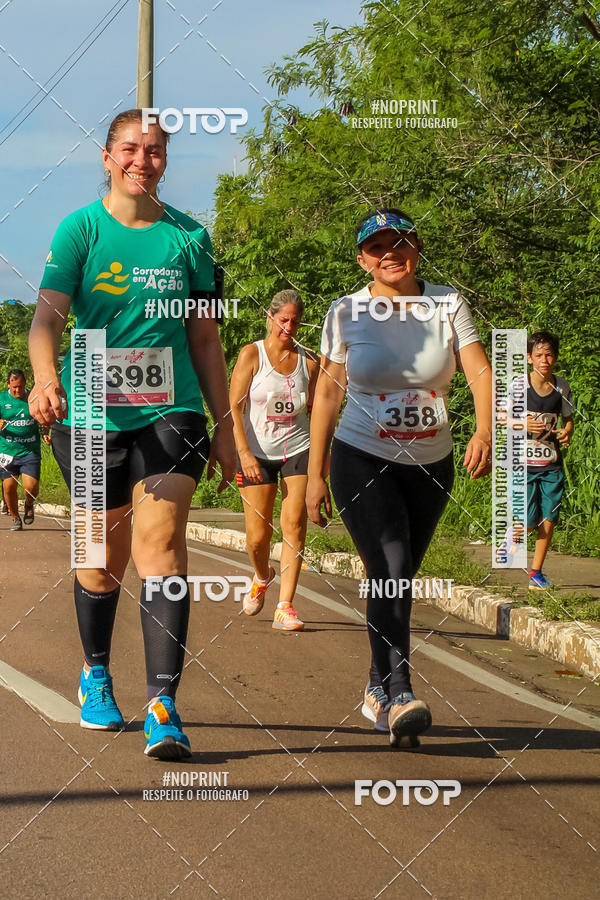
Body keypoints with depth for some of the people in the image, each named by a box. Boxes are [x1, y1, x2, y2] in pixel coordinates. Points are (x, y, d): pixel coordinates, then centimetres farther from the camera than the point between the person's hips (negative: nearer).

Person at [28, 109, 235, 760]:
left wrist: (225, 428, 12)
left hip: (172, 410, 0)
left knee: (160, 540, -16)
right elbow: (48, 315, -12)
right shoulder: (81, 229, 0)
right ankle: (95, 672, 37)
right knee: (105, 553, 11)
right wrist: (45, 379, -32)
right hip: (92, 411, 0)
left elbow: (205, 339, 13)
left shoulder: (188, 236, 6)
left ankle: (162, 706, -20)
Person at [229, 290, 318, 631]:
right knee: (258, 535, 2)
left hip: (298, 451, 1)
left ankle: (285, 607, -12)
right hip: (257, 453, -1)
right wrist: (244, 453, -16)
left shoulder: (308, 362, 3)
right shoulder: (252, 354, -4)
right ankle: (262, 577, 36)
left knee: (294, 525, -12)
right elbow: (234, 407, -7)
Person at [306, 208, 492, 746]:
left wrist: (485, 430, -31)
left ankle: (377, 691, 25)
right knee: (391, 567, -20)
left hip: (430, 464, 3)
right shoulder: (346, 313, -3)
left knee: (400, 577, 10)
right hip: (362, 460, -2)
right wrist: (316, 473, -2)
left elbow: (480, 370, -12)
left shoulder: (447, 305, -2)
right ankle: (399, 694, -26)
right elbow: (327, 392, 0)